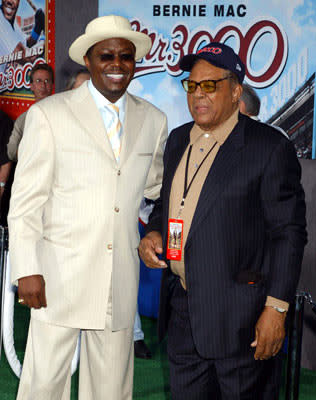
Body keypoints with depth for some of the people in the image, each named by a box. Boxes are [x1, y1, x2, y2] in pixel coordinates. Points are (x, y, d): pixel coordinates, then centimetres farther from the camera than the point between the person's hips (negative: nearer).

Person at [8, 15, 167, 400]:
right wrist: (27, 269, -9)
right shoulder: (48, 114, -2)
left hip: (120, 279, 3)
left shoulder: (154, 121, 9)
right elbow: (25, 199, -4)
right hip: (60, 277, -3)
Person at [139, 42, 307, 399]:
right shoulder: (178, 140, 11)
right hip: (181, 312, 6)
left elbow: (288, 232, -11)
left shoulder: (270, 148, -10)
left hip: (240, 316, -6)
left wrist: (276, 307, -15)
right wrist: (153, 233, 2)